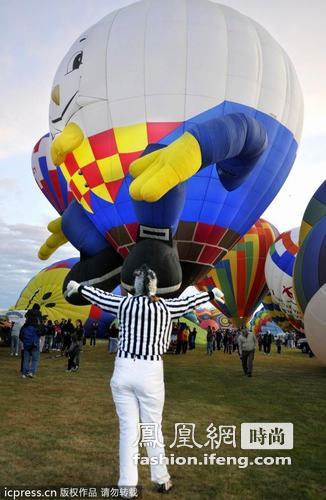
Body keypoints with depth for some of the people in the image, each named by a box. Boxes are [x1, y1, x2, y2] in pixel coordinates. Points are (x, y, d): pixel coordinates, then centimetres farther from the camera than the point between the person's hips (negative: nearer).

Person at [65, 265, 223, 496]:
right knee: (154, 429, 14)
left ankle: (128, 485, 17)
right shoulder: (166, 306, 1)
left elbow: (100, 296, 16)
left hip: (123, 371, 1)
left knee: (128, 430, 10)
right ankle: (162, 480, 29)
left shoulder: (124, 303, 2)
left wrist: (78, 287, 34)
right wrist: (212, 294, 33)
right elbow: (189, 302, 15)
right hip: (150, 373, -1)